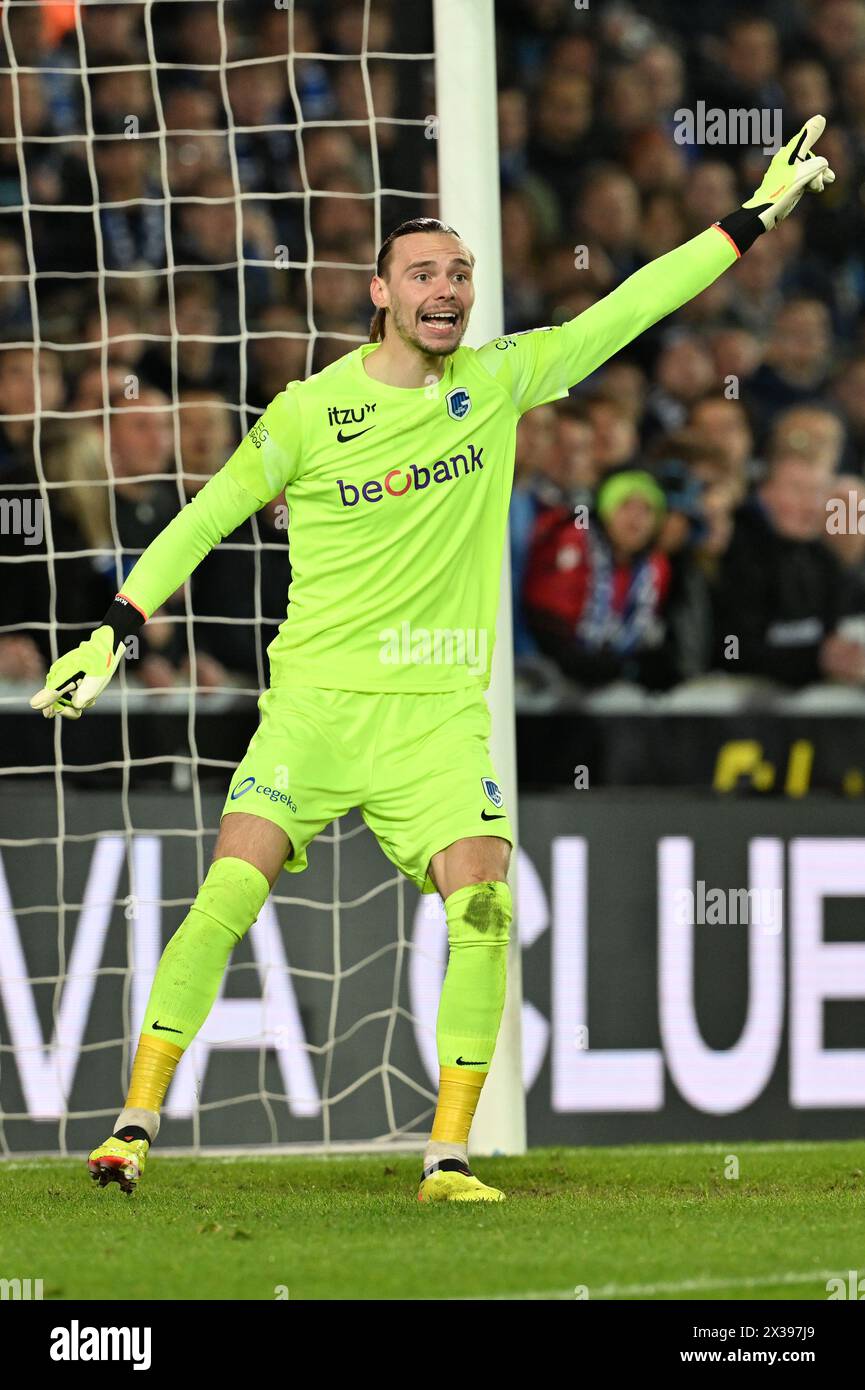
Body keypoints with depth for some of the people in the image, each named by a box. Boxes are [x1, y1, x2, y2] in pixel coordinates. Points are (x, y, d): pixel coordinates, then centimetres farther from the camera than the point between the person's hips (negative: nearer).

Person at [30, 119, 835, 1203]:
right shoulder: (310, 411, -2)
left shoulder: (497, 381, 5)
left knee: (482, 910, -16)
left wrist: (757, 215, 9)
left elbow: (626, 311, 9)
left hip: (440, 710, 2)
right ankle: (136, 1123, -4)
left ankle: (448, 1157, -9)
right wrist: (112, 635, 0)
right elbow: (203, 520, 5)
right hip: (314, 698, -2)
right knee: (226, 899, -14)